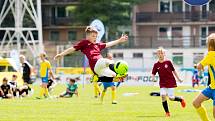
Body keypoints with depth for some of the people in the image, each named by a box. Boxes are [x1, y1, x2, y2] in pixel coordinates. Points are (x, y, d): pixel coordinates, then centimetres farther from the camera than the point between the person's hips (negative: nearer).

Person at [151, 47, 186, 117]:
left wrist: (178, 78, 10)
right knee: (163, 96, -16)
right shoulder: (156, 65, -1)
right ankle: (167, 112, -4)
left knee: (171, 98, -8)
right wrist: (153, 78, -22)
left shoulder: (168, 62, -5)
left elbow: (173, 70, 4)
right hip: (163, 84, 2)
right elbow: (153, 73, 1)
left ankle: (181, 99, 26)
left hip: (171, 82, -2)